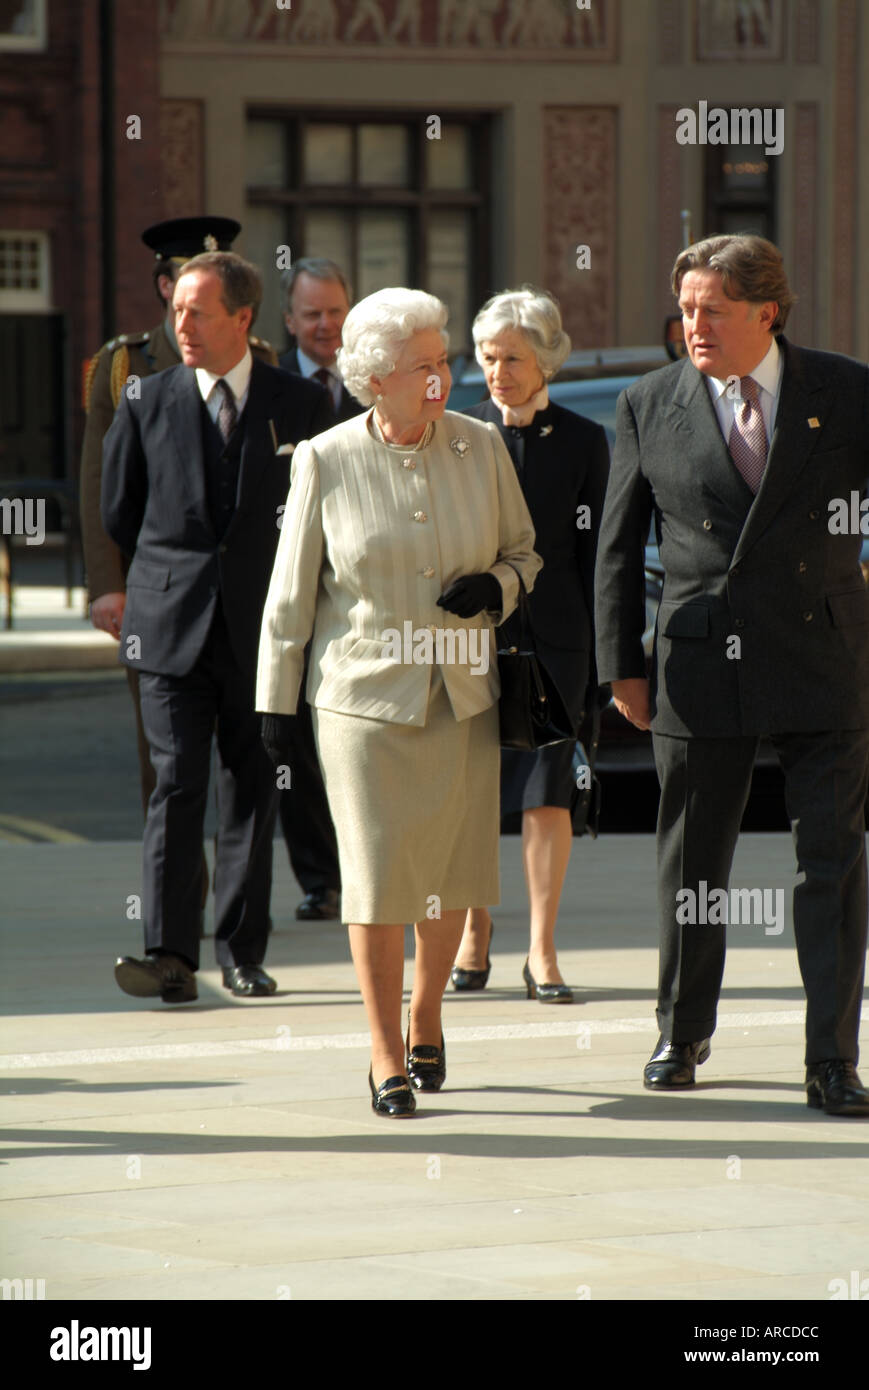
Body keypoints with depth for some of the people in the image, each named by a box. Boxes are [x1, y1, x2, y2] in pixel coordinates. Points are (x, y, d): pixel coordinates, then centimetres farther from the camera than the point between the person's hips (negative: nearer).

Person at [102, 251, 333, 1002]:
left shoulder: (302, 404, 3)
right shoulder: (146, 404, 4)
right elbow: (119, 514, 13)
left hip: (260, 626, 1)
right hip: (171, 628, -1)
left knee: (251, 789, 6)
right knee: (176, 782, -9)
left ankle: (243, 951, 13)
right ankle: (170, 955, -14)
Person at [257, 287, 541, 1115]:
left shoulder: (482, 448, 3)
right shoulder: (325, 461, -3)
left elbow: (524, 551, 14)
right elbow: (292, 588, 3)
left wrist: (497, 588, -8)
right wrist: (276, 699, 3)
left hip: (462, 697, 3)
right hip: (364, 696, -3)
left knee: (450, 872, 7)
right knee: (377, 873, -7)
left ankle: (425, 1022, 29)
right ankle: (386, 1056, 1)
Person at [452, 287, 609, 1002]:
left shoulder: (582, 441, 3)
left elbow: (594, 554, 4)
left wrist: (599, 667, 1)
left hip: (551, 635, -1)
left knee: (547, 794, -4)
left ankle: (542, 952, 1)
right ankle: (474, 935, 16)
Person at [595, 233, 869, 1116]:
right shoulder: (649, 405, 3)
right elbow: (618, 546, 8)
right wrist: (622, 665, 5)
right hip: (699, 667, 1)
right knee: (691, 866, 10)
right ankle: (681, 1035, 29)